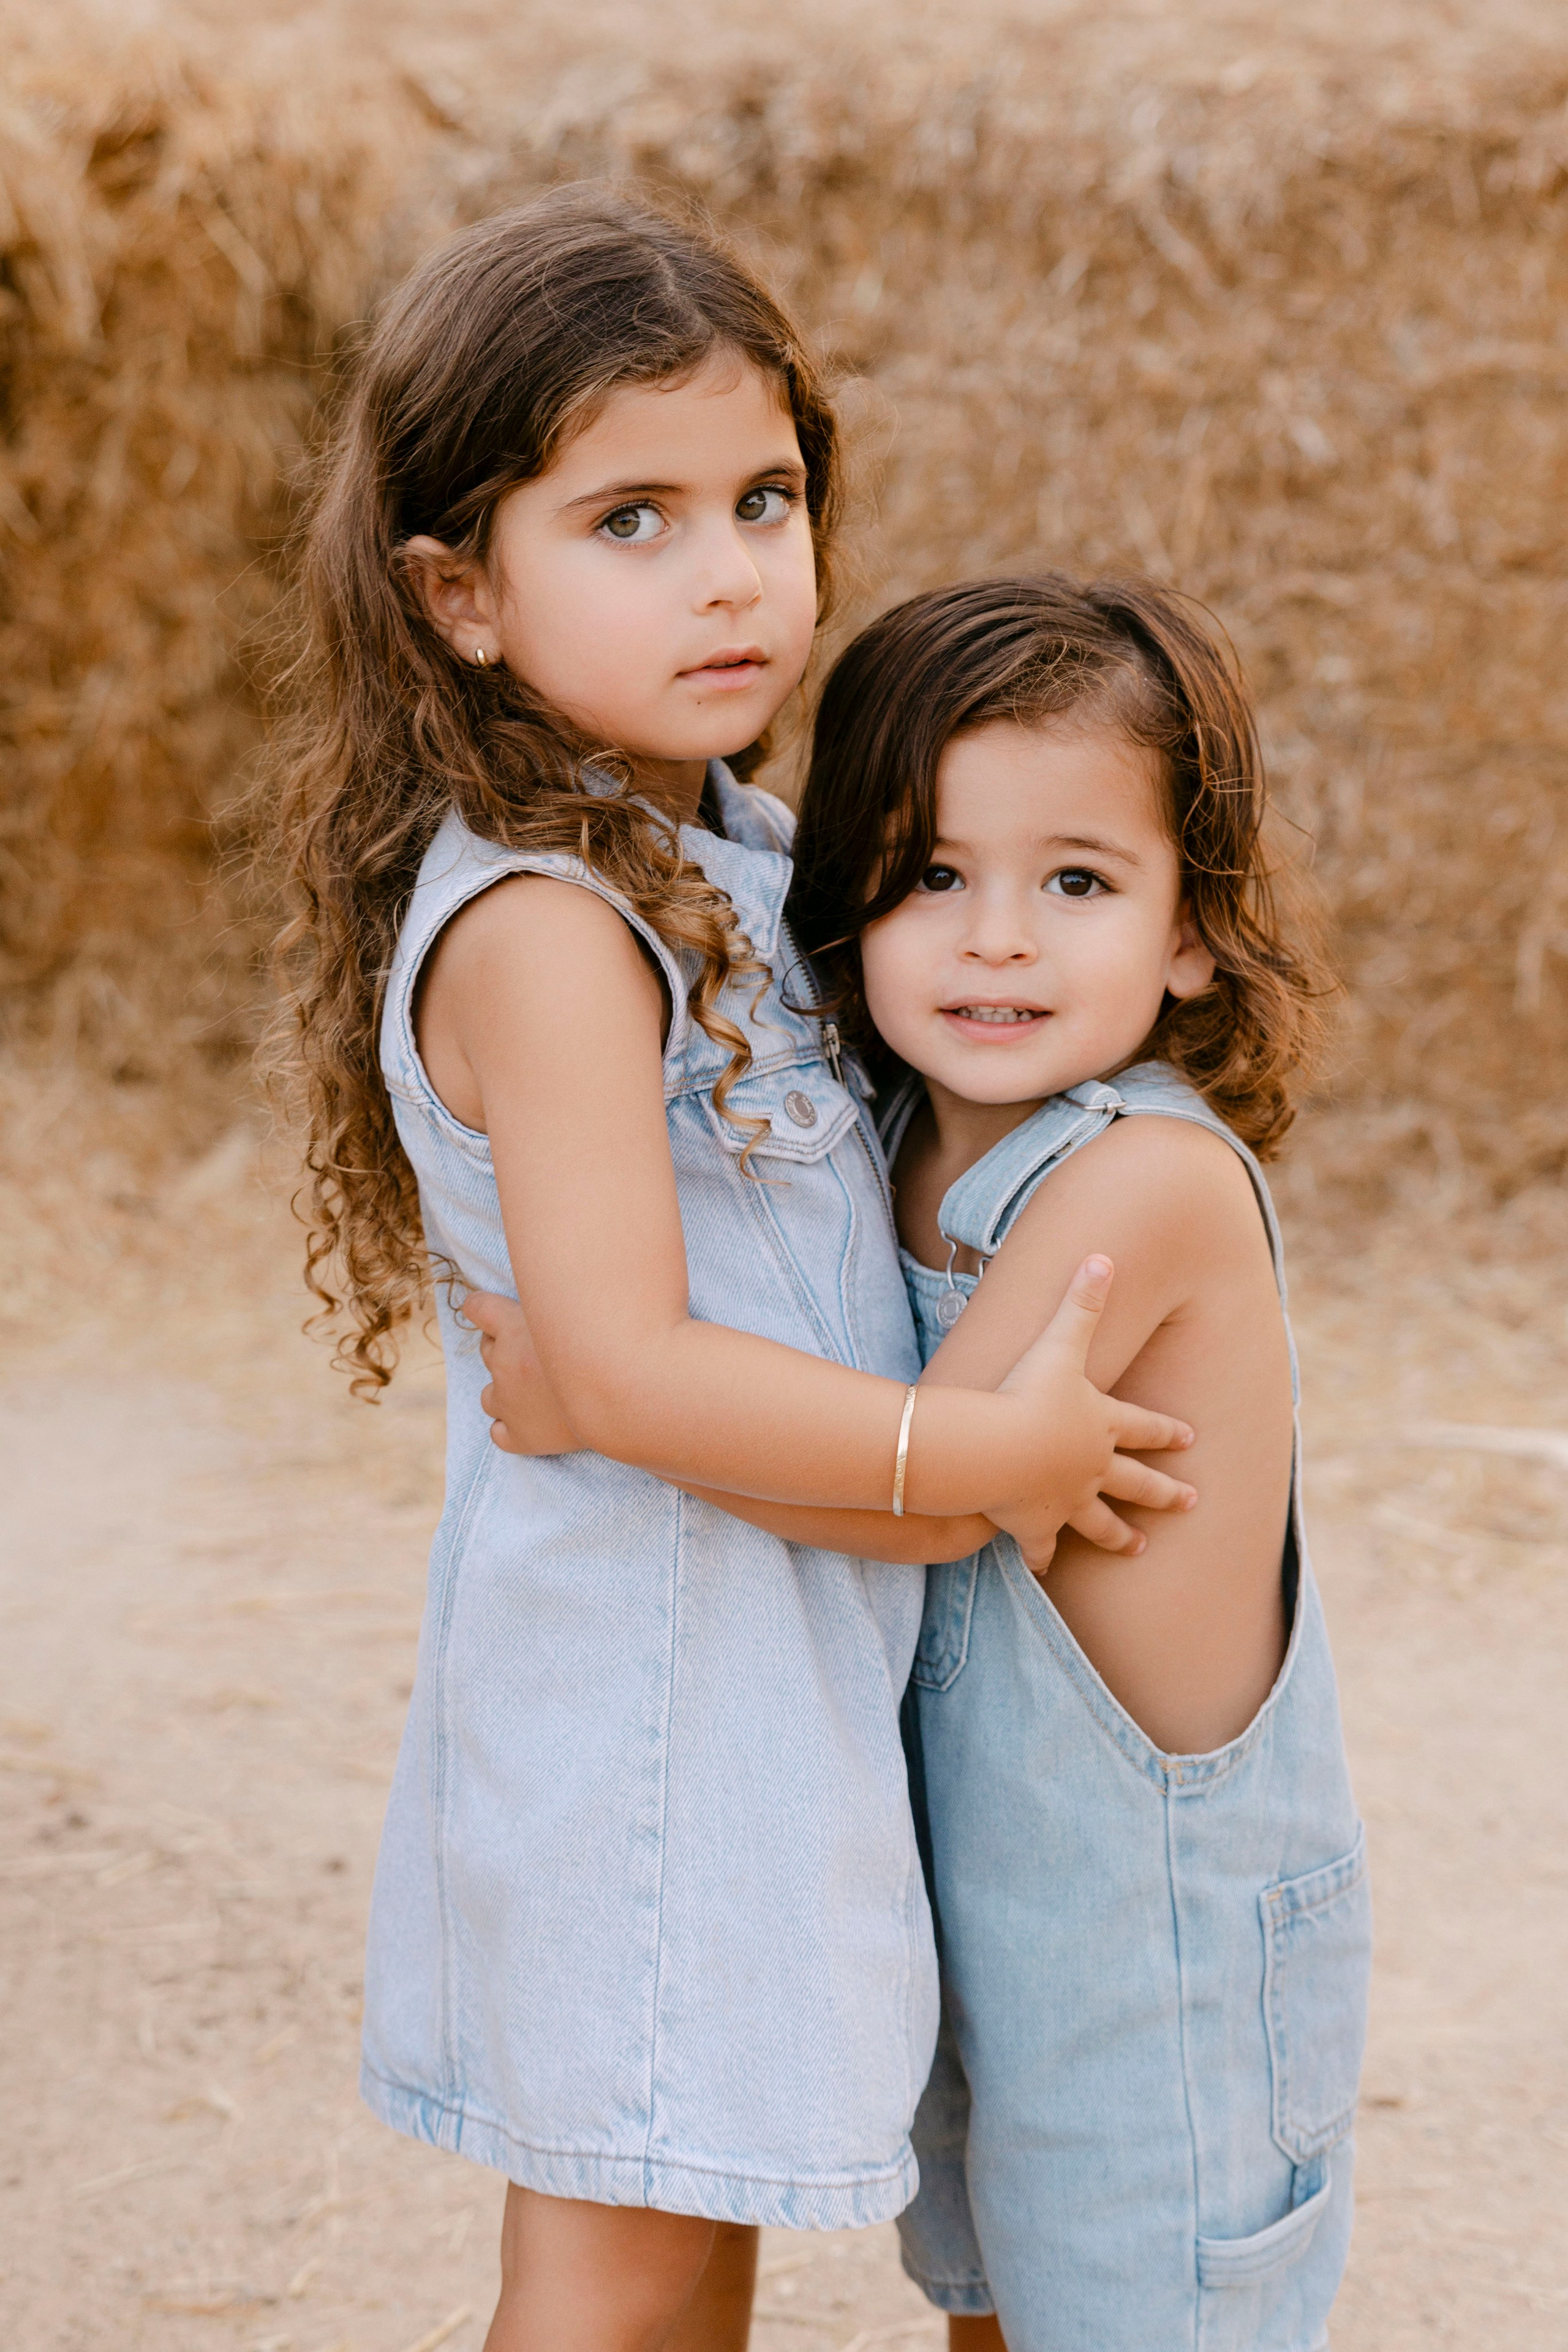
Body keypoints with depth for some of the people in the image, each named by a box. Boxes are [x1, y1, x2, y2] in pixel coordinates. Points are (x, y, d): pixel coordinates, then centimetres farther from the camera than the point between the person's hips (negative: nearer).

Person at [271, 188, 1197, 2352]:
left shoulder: (716, 852, 6)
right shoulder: (542, 926, -23)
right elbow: (623, 1371, -26)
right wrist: (985, 1452, -21)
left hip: (764, 1659, 9)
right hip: (643, 1667, -9)